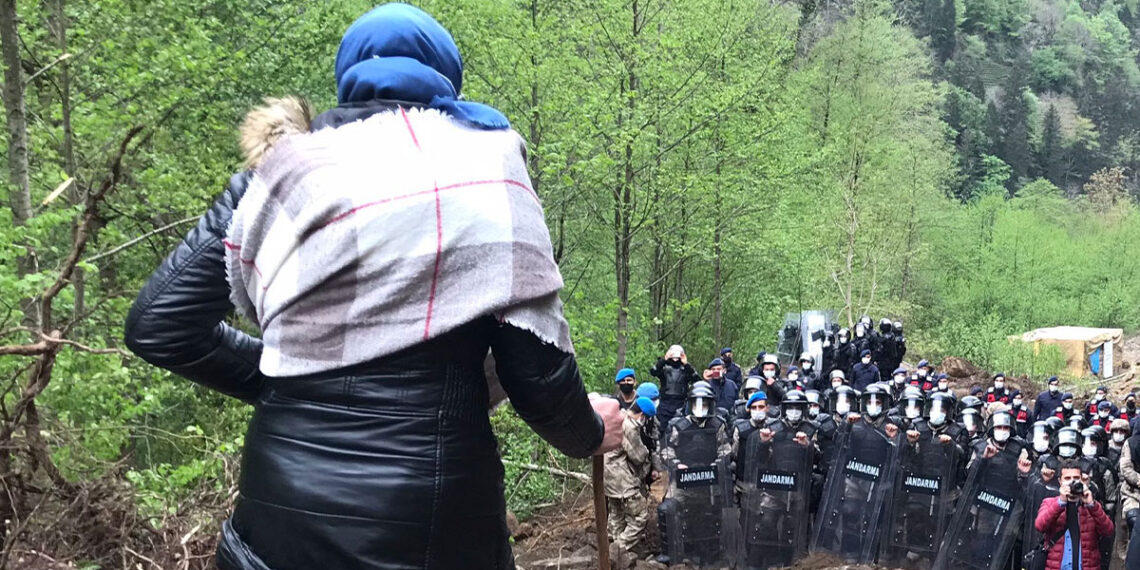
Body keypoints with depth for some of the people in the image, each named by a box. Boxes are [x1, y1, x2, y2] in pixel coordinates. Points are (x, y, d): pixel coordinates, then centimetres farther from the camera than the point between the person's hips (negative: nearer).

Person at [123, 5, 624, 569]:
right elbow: (536, 366, -6)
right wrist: (587, 433, 14)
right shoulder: (475, 159, -1)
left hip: (278, 519, 3)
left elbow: (157, 325, 8)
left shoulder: (277, 174, 8)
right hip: (429, 522, -3)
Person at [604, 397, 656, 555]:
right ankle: (622, 551, -5)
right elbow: (638, 457, -16)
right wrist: (645, 451, 5)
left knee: (617, 516, 20)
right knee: (640, 516, -6)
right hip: (622, 478, -11)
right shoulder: (630, 427, -22)